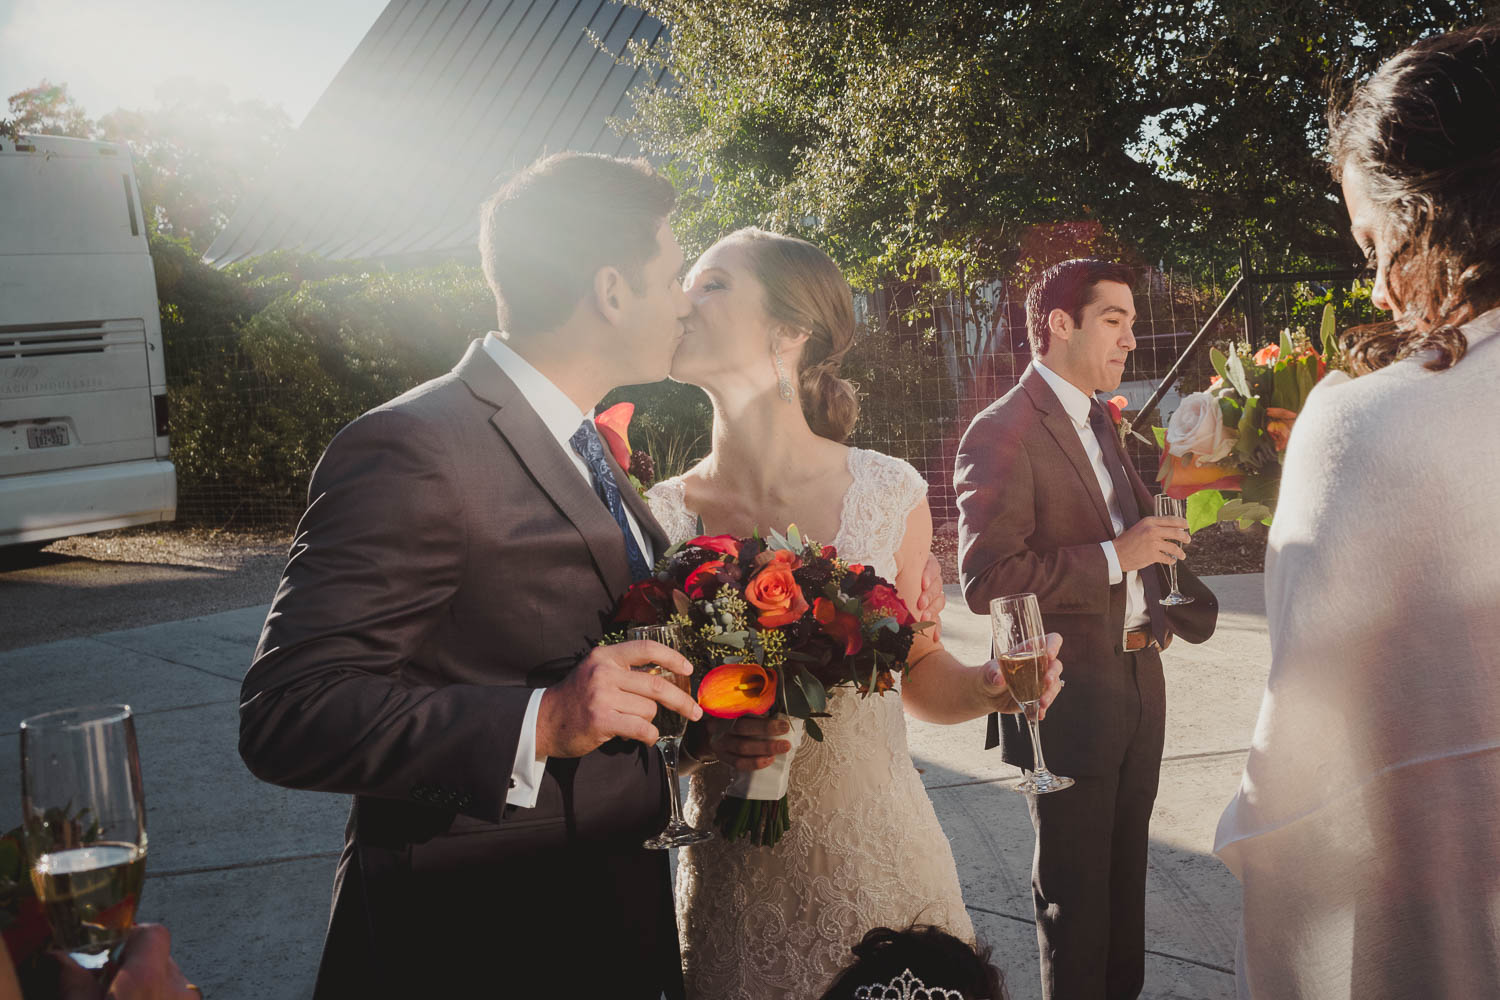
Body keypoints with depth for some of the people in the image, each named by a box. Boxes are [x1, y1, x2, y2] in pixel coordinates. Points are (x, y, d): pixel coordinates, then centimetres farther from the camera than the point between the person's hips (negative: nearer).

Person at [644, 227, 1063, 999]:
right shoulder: (660, 517, -7)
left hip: (882, 863, 1)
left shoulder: (890, 494, -6)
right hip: (737, 887, 0)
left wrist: (987, 687, -12)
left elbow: (916, 672, 8)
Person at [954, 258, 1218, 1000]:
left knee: (1126, 870, 21)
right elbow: (986, 579, -24)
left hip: (1138, 681, 8)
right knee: (1075, 884, 7)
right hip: (1069, 694, -8)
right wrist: (1115, 557, -23)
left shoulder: (1099, 423, 12)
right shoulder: (1000, 432, -17)